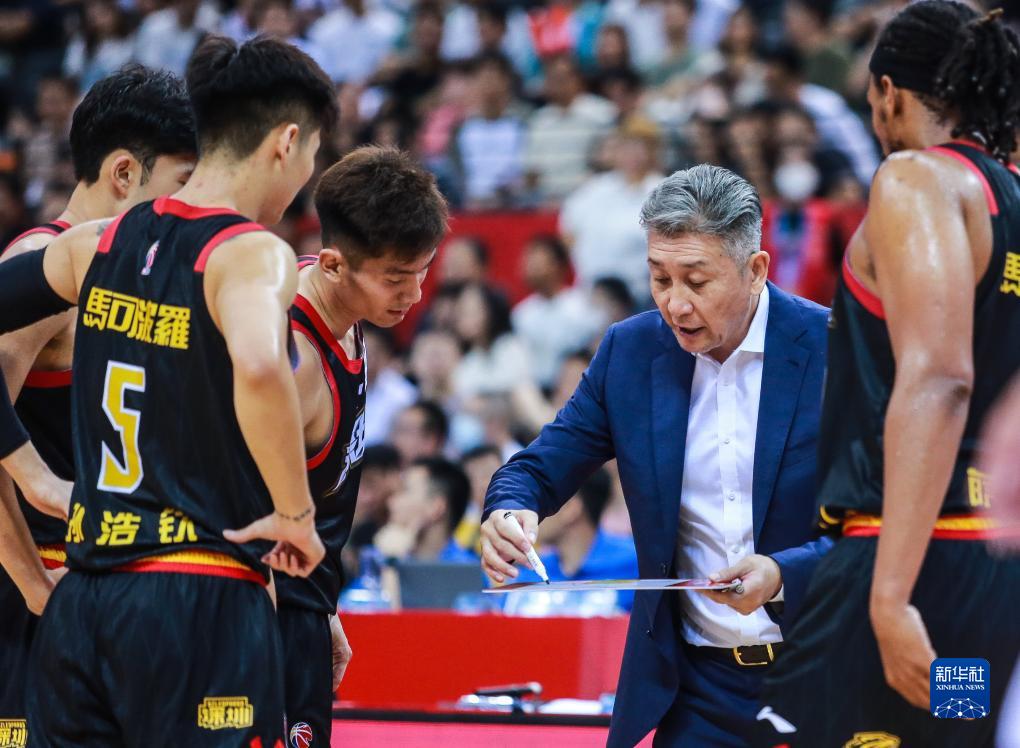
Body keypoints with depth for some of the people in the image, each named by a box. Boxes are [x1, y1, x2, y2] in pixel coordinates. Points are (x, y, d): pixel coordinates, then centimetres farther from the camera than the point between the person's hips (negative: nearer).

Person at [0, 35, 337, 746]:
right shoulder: (253, 254, -10)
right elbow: (259, 369, -30)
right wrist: (296, 515, -17)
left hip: (78, 603, 7)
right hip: (204, 603, -6)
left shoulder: (99, 243, 11)